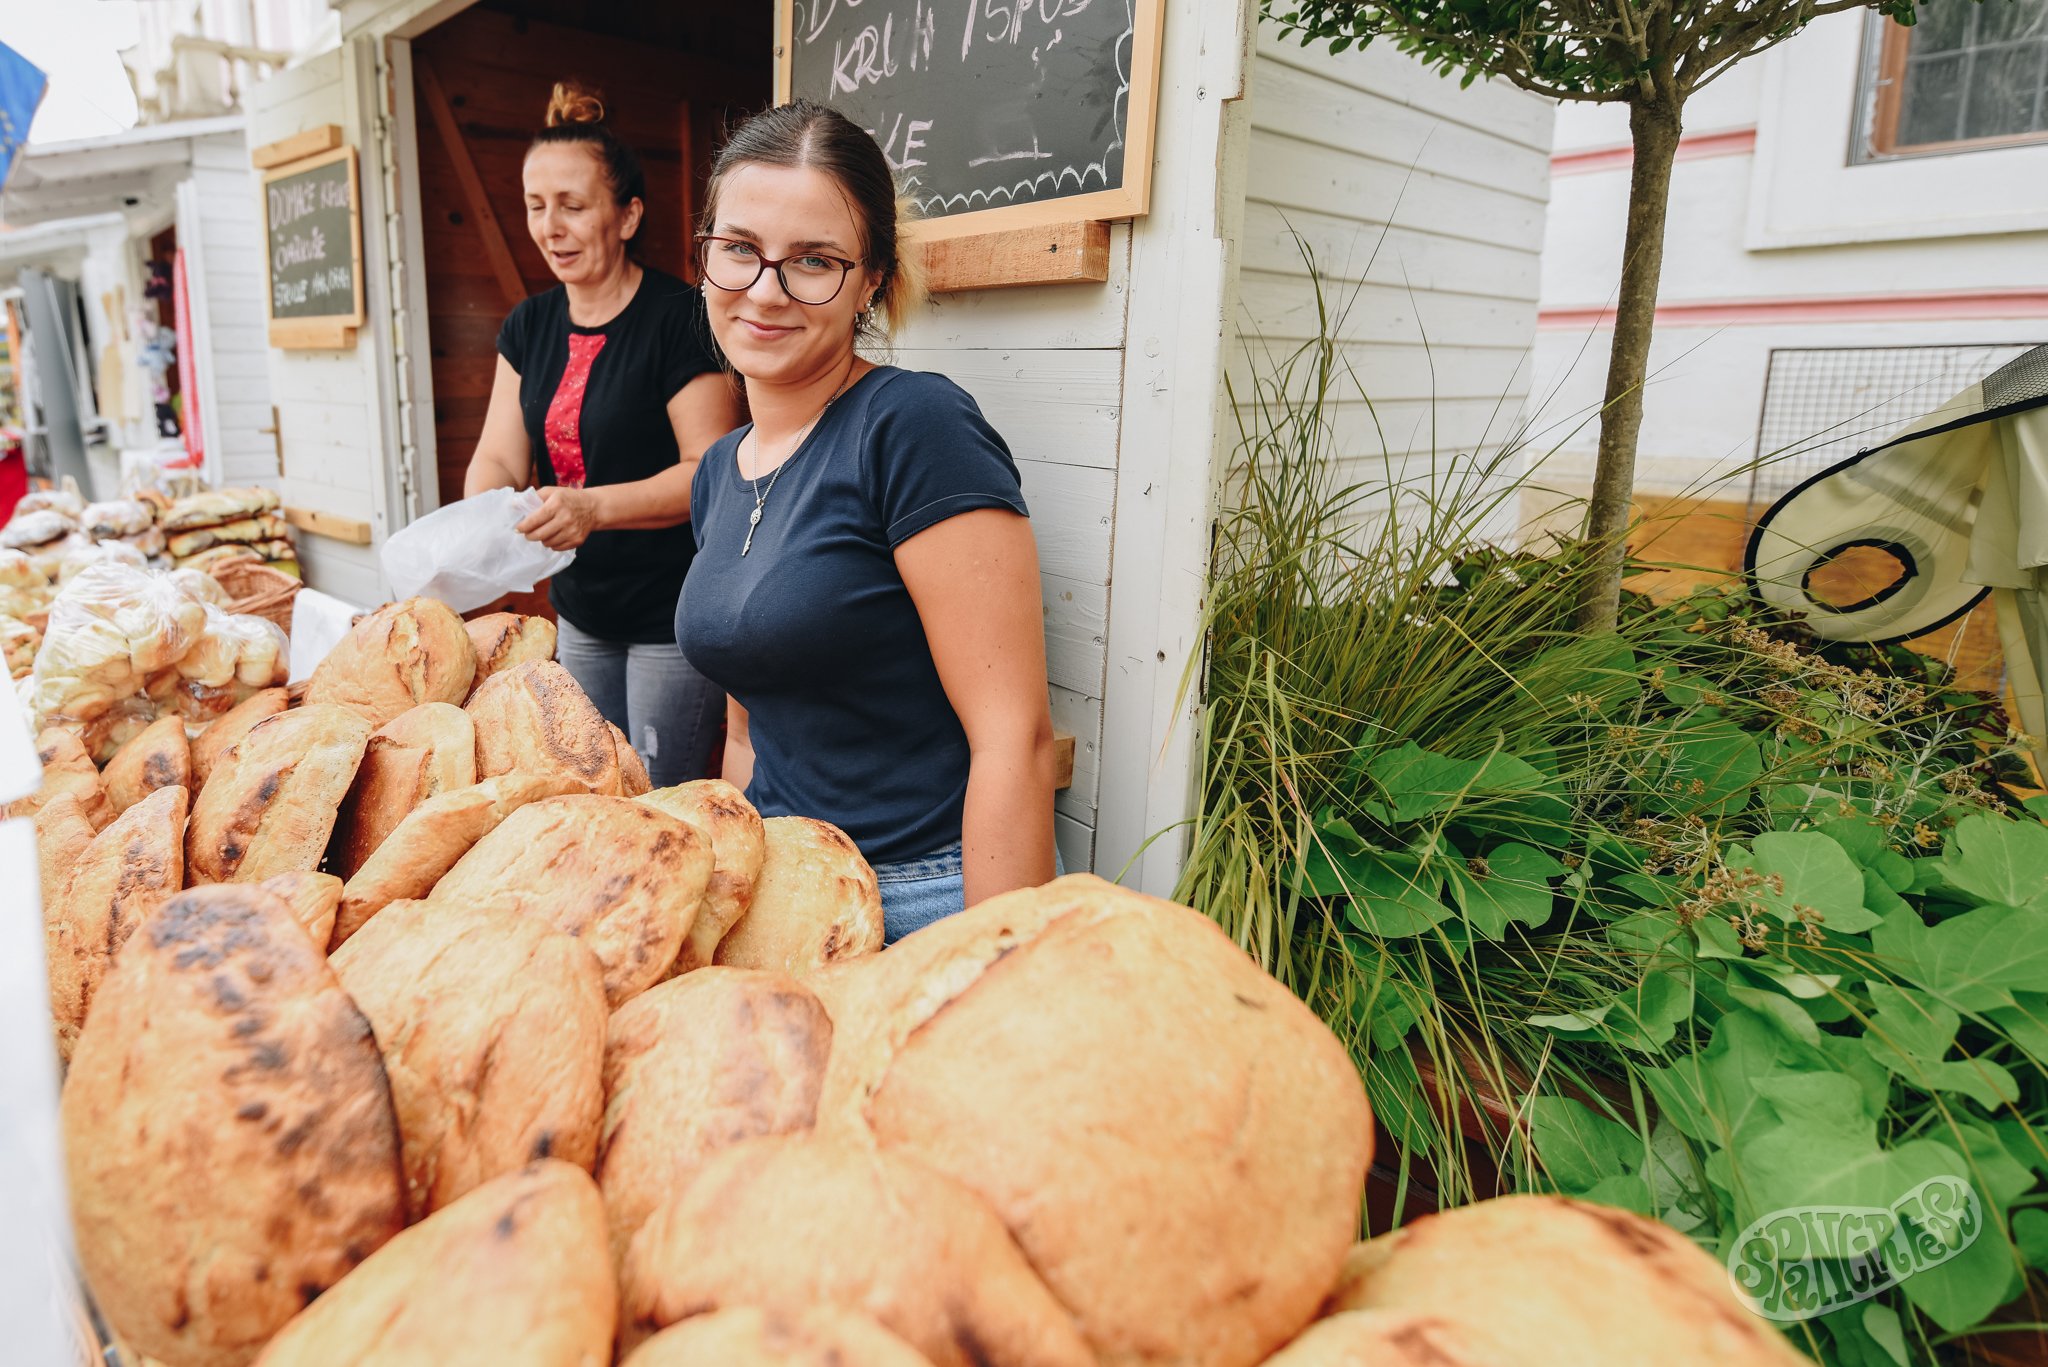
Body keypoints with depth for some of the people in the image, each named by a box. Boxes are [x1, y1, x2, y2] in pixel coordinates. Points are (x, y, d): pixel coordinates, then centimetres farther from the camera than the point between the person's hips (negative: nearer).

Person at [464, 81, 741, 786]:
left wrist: (594, 506, -30)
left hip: (673, 617, -7)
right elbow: (499, 456, 5)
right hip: (581, 615, 7)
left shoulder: (678, 317, -12)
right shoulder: (529, 325, 9)